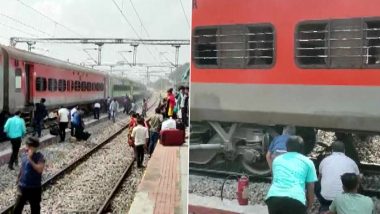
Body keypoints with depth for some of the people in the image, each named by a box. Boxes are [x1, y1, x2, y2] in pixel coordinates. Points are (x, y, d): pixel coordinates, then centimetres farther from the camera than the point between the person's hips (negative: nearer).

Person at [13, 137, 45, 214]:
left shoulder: (39, 156, -16)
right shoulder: (24, 155, 1)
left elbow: (40, 169, -31)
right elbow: (21, 170, 11)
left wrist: (30, 159, -32)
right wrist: (18, 182, 16)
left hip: (34, 188, -4)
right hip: (22, 187, 5)